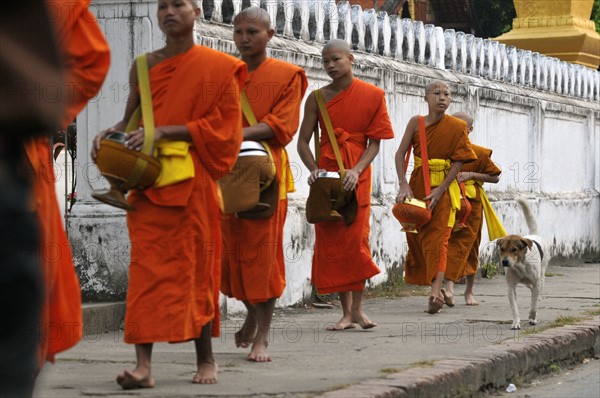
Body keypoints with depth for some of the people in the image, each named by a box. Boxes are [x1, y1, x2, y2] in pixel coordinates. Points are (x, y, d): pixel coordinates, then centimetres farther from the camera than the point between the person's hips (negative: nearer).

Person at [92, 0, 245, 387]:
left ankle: (206, 358, 17)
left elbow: (221, 124, -6)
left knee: (194, 267, 2)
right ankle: (144, 365, -14)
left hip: (193, 180, -2)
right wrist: (109, 133, -5)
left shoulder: (217, 67, 1)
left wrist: (163, 132, -15)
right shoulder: (144, 66, 12)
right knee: (146, 267, -8)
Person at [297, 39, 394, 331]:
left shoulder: (372, 96, 1)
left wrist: (356, 171, -17)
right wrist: (314, 169, -14)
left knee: (356, 239, -7)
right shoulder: (317, 98, 5)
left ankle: (357, 308, 2)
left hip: (356, 176, -2)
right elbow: (303, 141, 4)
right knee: (331, 242, -1)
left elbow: (374, 142, -2)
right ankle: (346, 313, 4)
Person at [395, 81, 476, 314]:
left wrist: (439, 191, -14)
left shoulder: (456, 127, -3)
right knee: (415, 234, 1)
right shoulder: (416, 122, 1)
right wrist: (403, 185, -13)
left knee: (437, 236, -10)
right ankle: (435, 287, 11)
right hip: (418, 183, 2)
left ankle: (436, 292, -19)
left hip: (443, 186, -2)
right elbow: (400, 154, -1)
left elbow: (459, 162, -6)